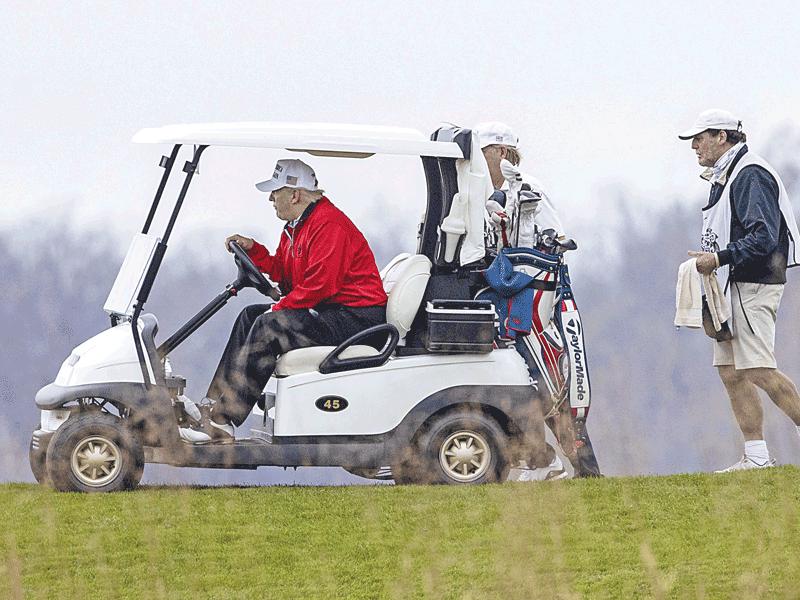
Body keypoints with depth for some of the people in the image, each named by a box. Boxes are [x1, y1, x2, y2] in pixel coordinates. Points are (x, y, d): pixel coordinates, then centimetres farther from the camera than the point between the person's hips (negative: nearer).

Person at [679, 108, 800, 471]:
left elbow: (764, 237, -21)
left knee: (758, 369, -16)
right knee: (730, 370, 5)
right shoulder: (723, 177, 19)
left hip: (754, 284, -10)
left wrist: (720, 258, -22)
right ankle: (757, 458, 5)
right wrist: (707, 259, 11)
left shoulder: (751, 175, -13)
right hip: (731, 286, 10)